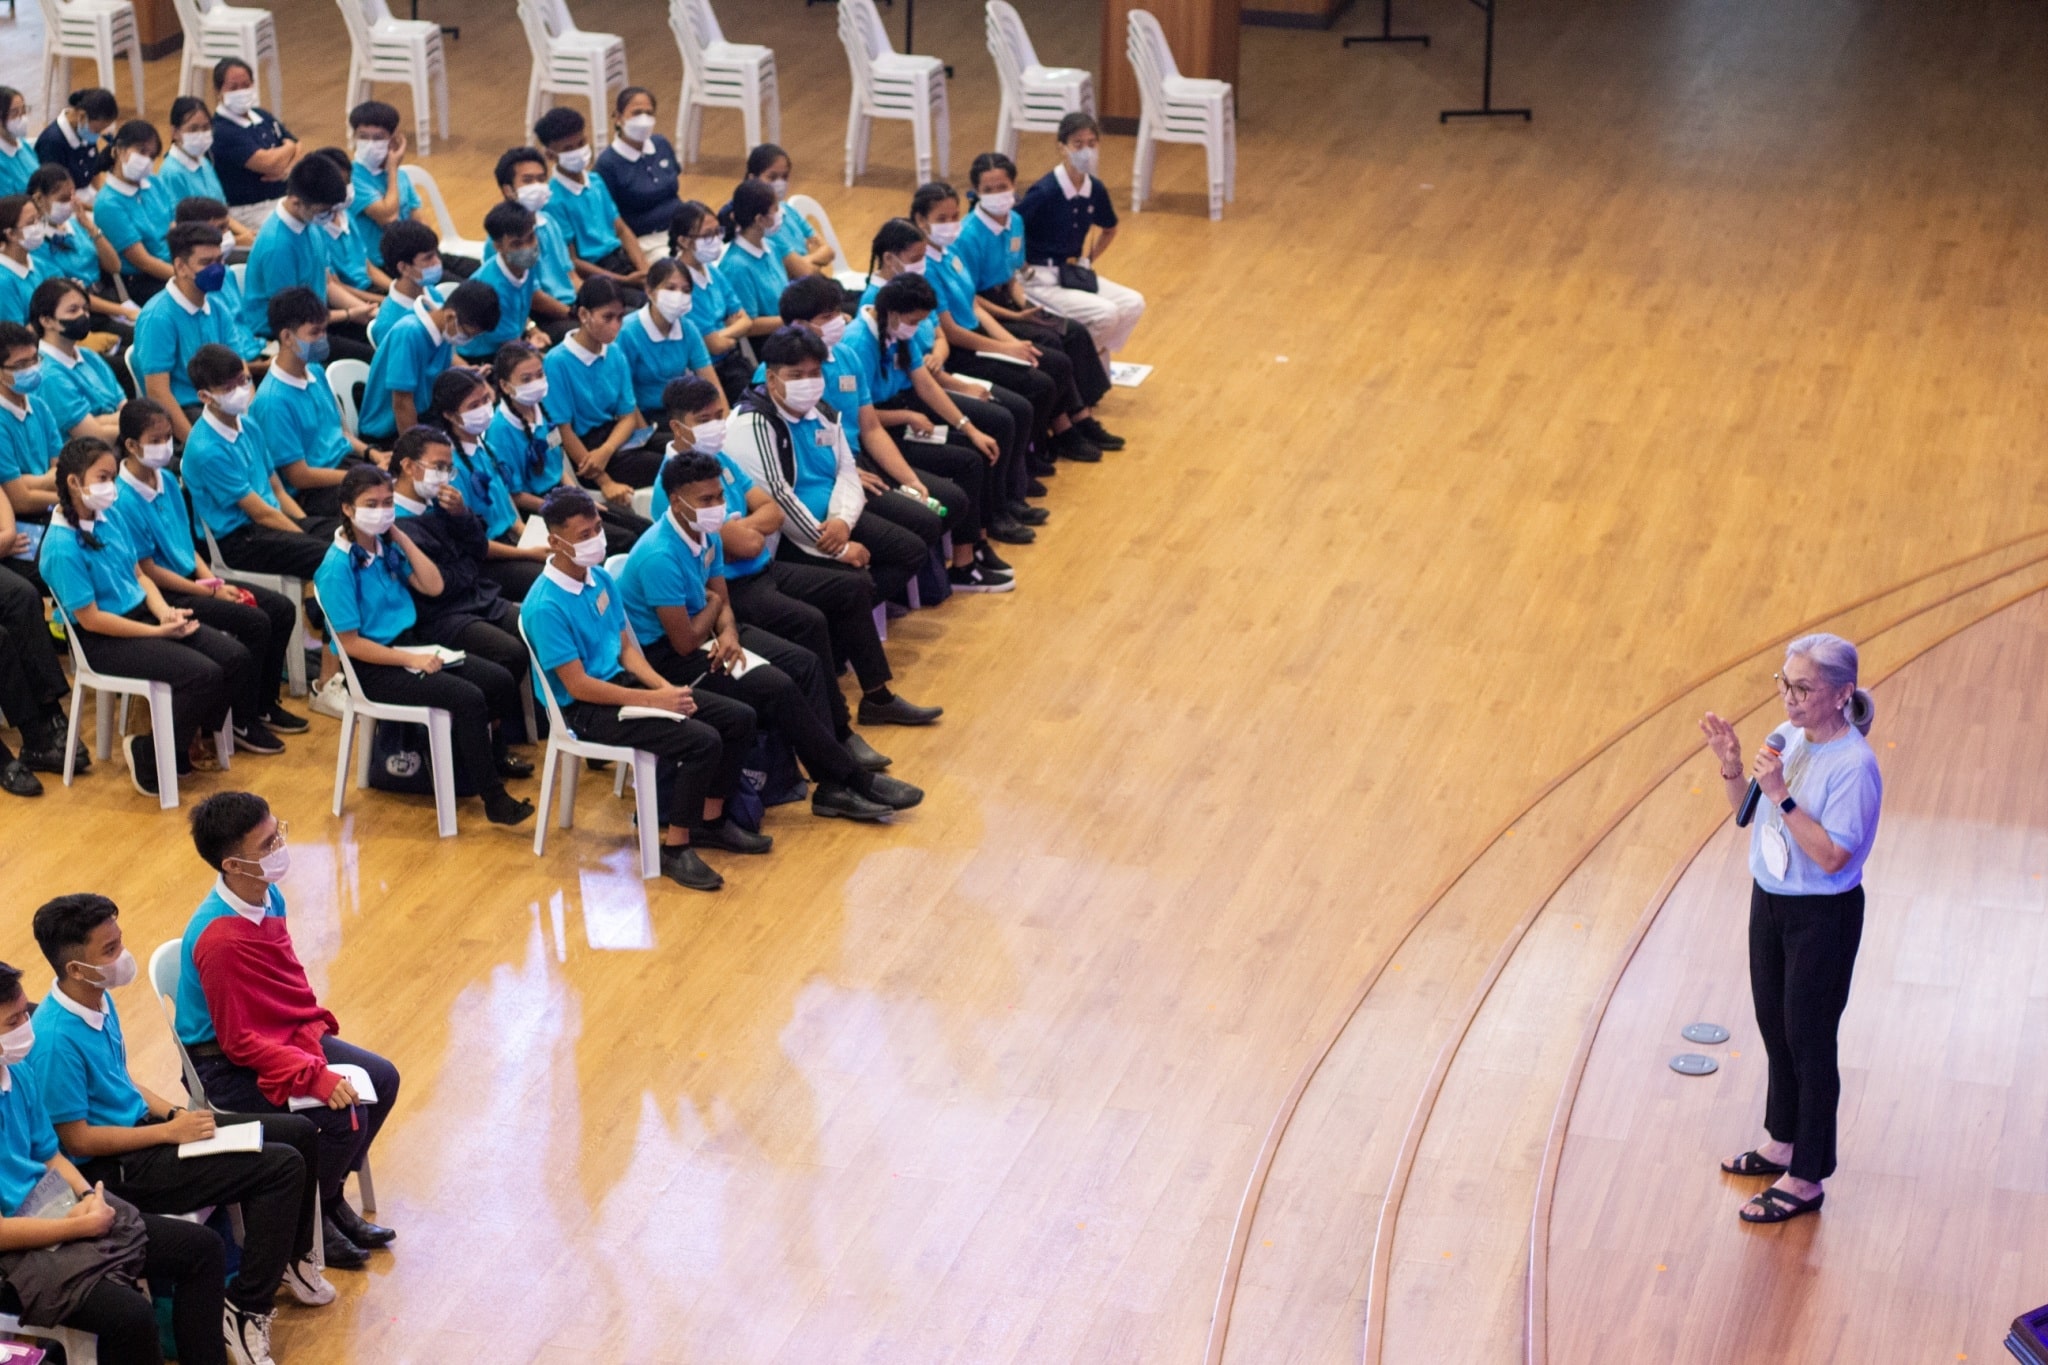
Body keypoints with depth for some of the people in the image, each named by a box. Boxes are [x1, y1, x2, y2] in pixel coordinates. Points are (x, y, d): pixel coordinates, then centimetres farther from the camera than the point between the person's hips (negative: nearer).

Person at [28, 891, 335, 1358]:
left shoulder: (99, 1000, 1)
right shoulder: (56, 1040, -27)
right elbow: (77, 1139, -23)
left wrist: (175, 1113, 0)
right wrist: (170, 1131, -17)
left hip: (139, 1126, 9)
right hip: (115, 1168, -9)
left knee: (299, 1133, 10)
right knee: (282, 1168, -18)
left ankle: (291, 1260, 31)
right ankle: (247, 1310, -7)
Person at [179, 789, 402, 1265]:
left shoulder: (268, 896, -6)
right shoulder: (220, 940, -33)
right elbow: (239, 1042, -26)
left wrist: (317, 1027, -6)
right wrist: (315, 1076, -28)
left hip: (286, 1034, 9)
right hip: (228, 1066, -9)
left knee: (382, 1080, 6)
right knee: (343, 1117, -21)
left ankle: (331, 1198, 21)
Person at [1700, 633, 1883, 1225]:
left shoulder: (1854, 766, -24)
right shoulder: (1787, 739, -2)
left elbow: (1832, 856, -28)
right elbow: (1750, 812, 10)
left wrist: (1782, 796, -33)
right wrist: (1731, 766, -8)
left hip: (1823, 917, -8)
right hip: (1770, 901, 8)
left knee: (1809, 1042, 3)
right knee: (1774, 1027, 21)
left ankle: (1806, 1179, 15)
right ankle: (1782, 1143, 41)